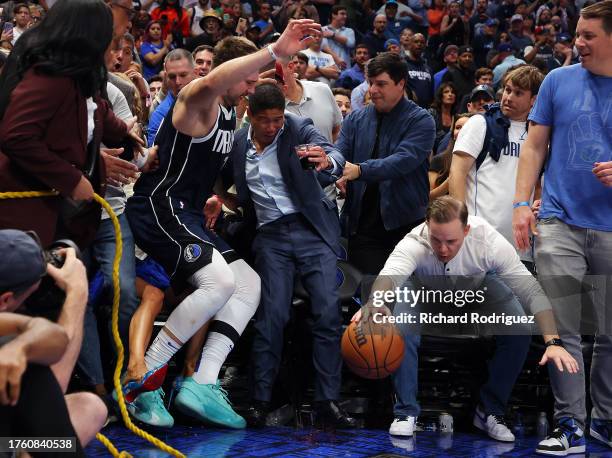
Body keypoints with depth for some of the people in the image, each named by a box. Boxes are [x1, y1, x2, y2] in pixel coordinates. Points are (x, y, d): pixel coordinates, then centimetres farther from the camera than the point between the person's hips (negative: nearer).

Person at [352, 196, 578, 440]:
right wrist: (375, 301, -84)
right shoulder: (414, 243, -39)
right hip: (424, 290, -1)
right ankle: (405, 412, -8)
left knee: (518, 332, -22)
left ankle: (490, 411, -2)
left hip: (478, 289, 1)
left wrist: (553, 342, -47)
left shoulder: (489, 241, -36)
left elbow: (532, 291, -35)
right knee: (400, 330, -29)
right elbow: (390, 272, -60)